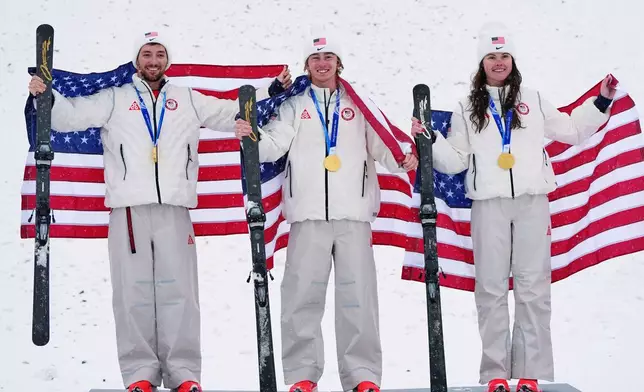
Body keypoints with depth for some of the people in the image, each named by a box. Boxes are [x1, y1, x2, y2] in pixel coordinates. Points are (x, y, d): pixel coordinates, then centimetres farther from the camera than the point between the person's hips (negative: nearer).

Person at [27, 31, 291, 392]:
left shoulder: (189, 100, 21)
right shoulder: (114, 99, 17)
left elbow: (234, 114, 25)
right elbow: (71, 116, 13)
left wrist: (273, 91, 18)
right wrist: (46, 95, -4)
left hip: (174, 209, 1)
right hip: (129, 208, -1)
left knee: (179, 291, -3)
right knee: (134, 291, -3)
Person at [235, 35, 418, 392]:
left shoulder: (359, 106, 16)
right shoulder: (294, 107, 15)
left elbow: (380, 144, 10)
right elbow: (273, 145, 3)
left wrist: (402, 160, -9)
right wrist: (250, 136, -16)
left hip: (353, 214, 0)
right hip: (308, 214, 0)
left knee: (358, 296, -1)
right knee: (302, 295, -1)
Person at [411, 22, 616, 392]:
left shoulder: (533, 100, 13)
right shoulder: (468, 109, 13)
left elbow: (572, 130, 19)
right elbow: (456, 160, 11)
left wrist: (601, 103, 10)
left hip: (532, 202, 0)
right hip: (489, 204, 0)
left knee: (533, 287, -3)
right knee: (491, 288, -1)